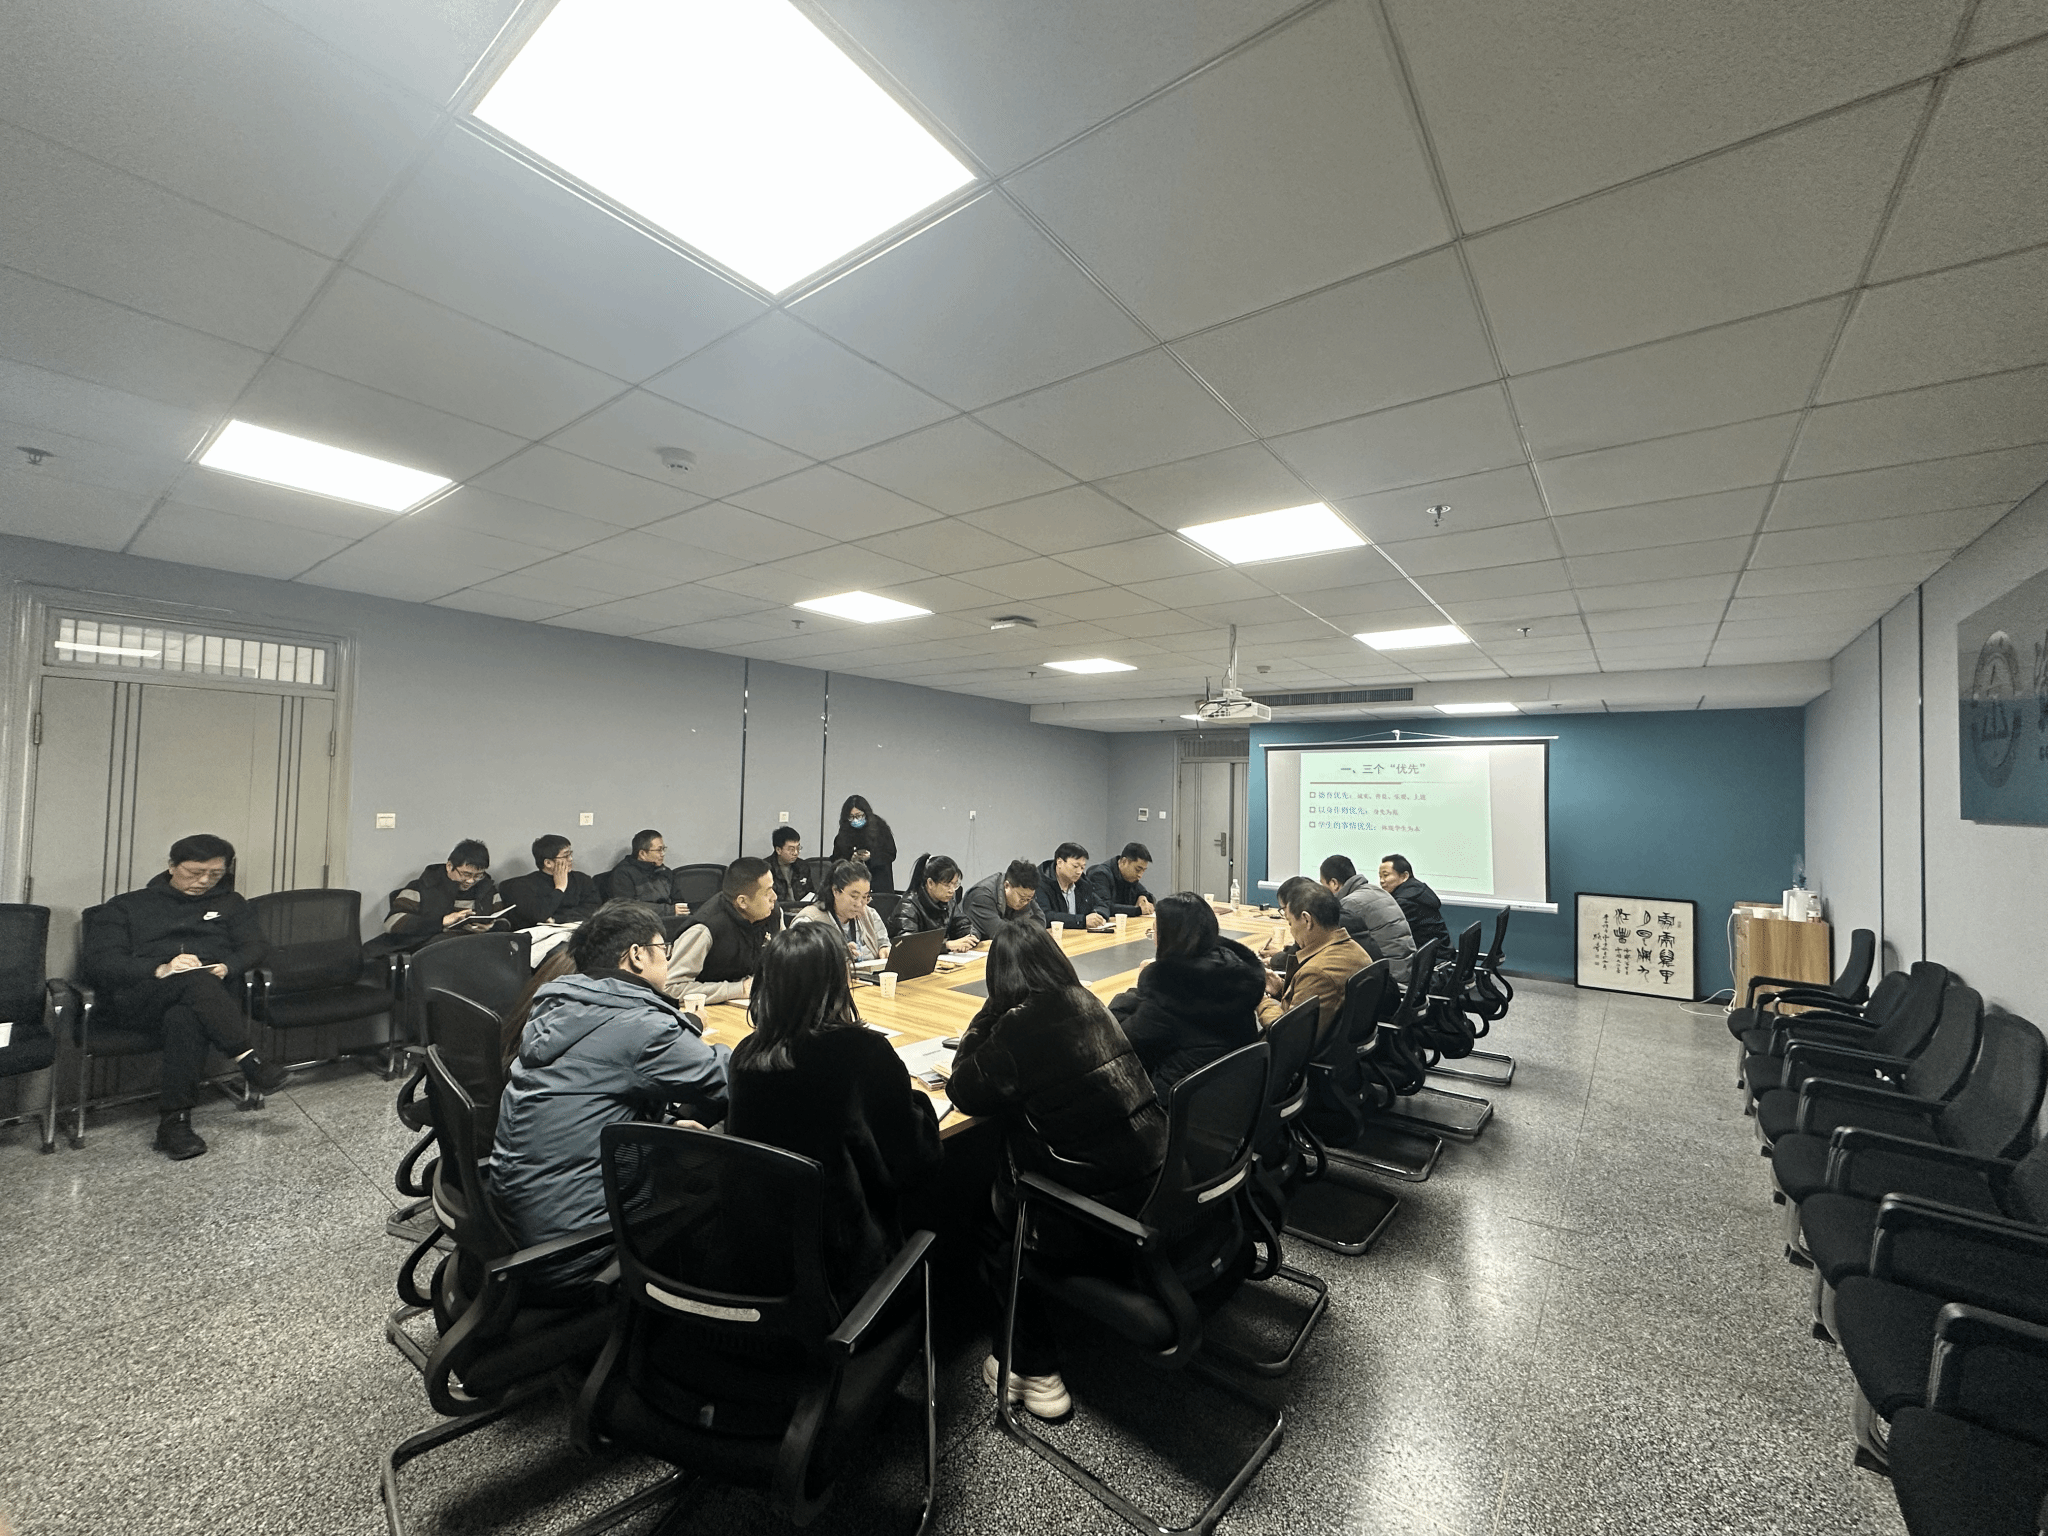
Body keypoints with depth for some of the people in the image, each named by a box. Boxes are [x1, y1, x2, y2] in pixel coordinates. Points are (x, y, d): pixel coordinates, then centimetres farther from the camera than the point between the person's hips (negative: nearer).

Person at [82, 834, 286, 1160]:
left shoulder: (229, 904, 24)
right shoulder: (126, 907, 18)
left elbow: (256, 947, 15)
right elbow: (99, 963, 4)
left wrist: (227, 967, -9)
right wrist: (160, 970, -16)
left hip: (212, 996, 1)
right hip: (140, 1002, -1)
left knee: (184, 1016, -37)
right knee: (194, 979, -37)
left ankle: (173, 1121, -35)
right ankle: (249, 1063, -40)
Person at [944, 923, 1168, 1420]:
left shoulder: (1017, 1029, -19)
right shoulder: (1090, 1005, 3)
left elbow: (963, 1093, -5)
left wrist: (988, 1015, -3)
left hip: (1103, 1209, -7)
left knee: (992, 1225, 19)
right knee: (1005, 1172, 25)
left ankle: (1034, 1372, 25)